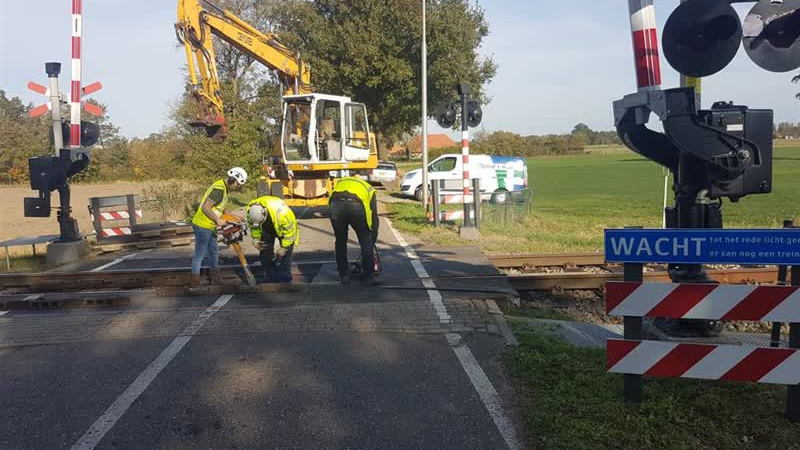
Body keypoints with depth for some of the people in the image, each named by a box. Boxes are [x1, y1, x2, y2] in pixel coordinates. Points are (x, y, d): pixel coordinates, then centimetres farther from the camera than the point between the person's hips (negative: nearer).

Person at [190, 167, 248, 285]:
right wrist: (218, 220, -21)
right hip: (202, 225, -10)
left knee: (214, 251, 19)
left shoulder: (224, 188, 10)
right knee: (200, 254, -2)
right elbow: (205, 208, -26)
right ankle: (195, 280, 6)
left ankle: (216, 278, 31)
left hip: (209, 226, 10)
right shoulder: (219, 189, -22)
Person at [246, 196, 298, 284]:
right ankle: (271, 281, 17)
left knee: (284, 254, -10)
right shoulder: (250, 210, -27)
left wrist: (284, 247, -24)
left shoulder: (281, 212, -44)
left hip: (286, 227, -5)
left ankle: (285, 282, 3)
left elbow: (289, 230, -29)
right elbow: (253, 226, -5)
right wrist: (255, 238, -21)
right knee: (265, 253, 3)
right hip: (267, 229, 5)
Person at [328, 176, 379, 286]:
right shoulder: (369, 189, 35)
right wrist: (373, 240, 43)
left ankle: (344, 276, 31)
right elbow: (374, 218, 34)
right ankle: (368, 277, 21)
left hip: (336, 205, 2)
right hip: (356, 206, -2)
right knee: (366, 243, 18)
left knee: (340, 242, 23)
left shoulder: (341, 182, 41)